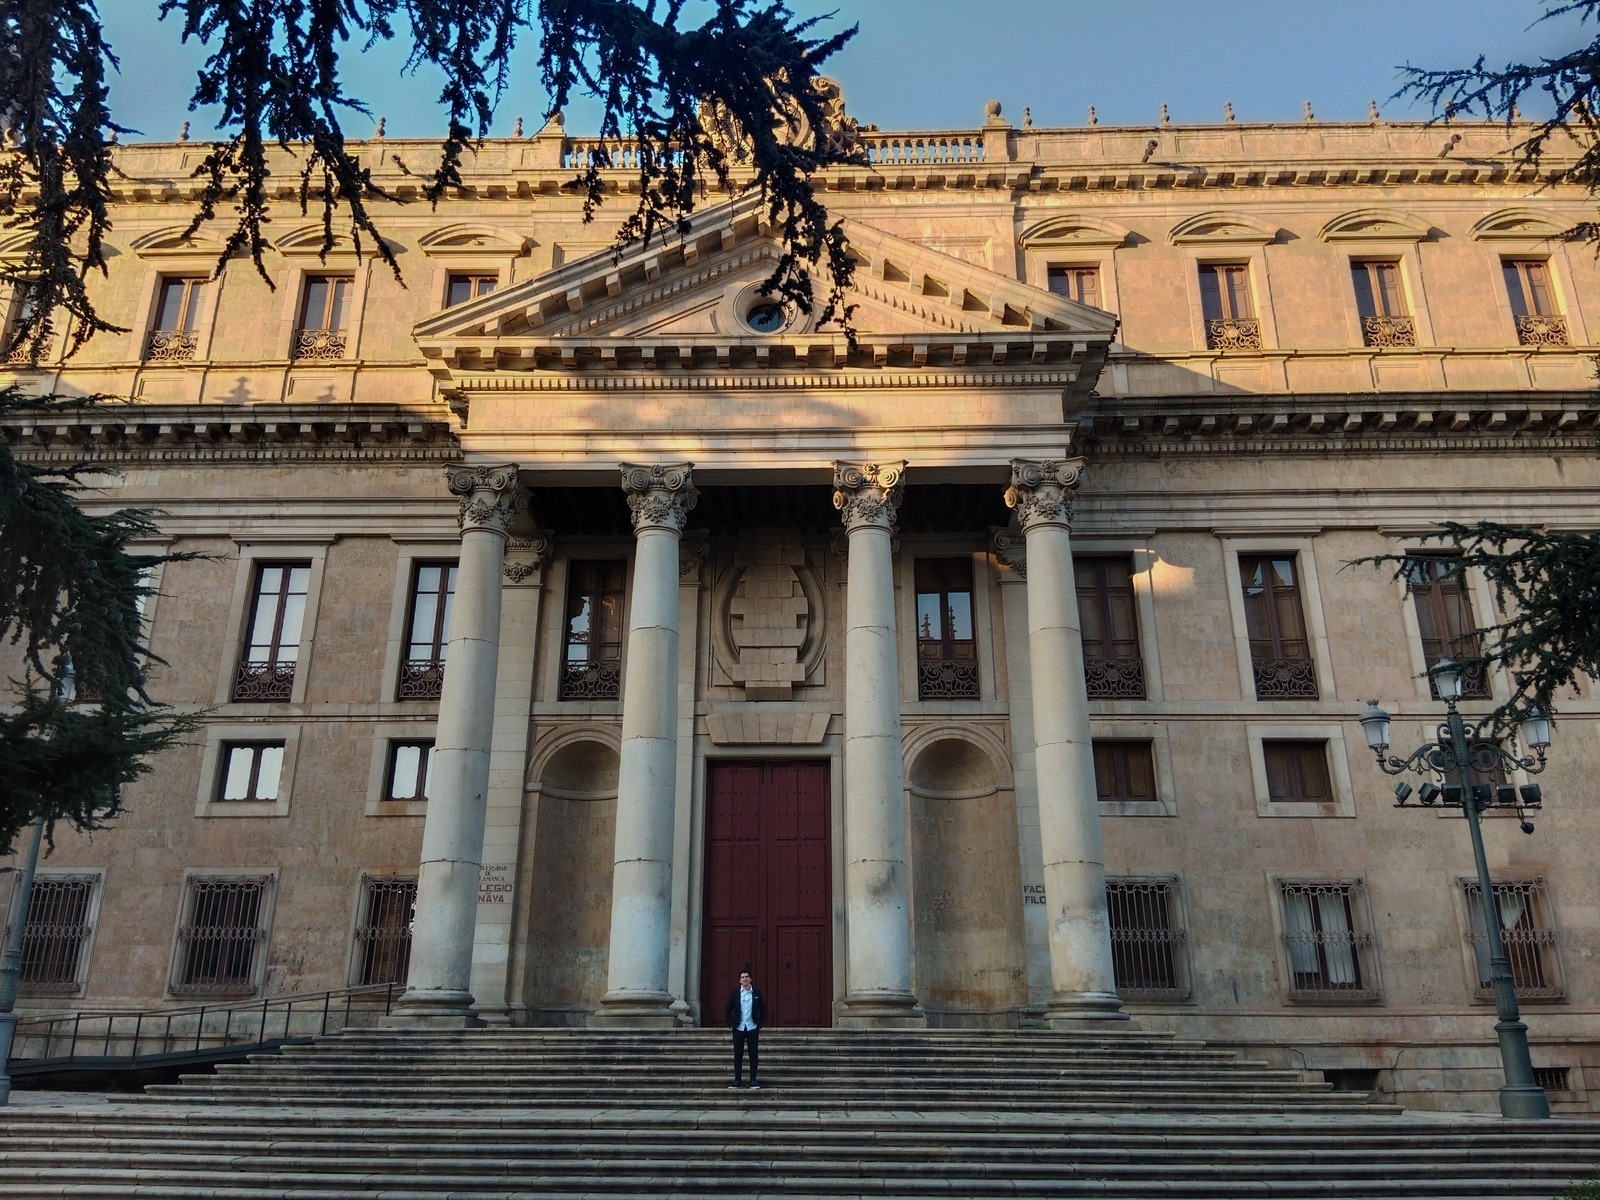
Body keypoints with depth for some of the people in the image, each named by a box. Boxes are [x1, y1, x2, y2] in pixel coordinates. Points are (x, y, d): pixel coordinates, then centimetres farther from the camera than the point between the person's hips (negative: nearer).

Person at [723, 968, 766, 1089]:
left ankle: (753, 1080, 6)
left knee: (754, 1055, 0)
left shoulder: (757, 992, 1)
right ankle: (737, 1081, 11)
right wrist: (730, 1024, -1)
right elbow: (727, 1009, 6)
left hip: (753, 1028, 0)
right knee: (738, 1055, 4)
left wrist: (760, 1024, 1)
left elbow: (763, 1009, 8)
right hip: (738, 1029, 0)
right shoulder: (734, 993, 1)